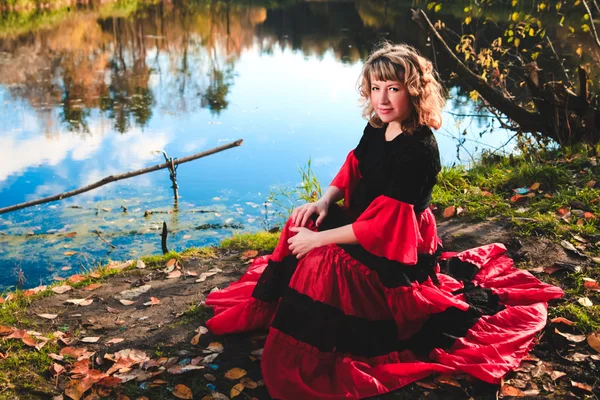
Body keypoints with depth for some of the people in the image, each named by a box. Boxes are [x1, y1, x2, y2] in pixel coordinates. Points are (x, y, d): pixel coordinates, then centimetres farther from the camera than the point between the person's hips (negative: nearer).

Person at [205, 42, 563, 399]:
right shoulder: (378, 128, -2)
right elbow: (352, 171, 11)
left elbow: (384, 225, -28)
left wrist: (319, 239, -24)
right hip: (367, 223, 8)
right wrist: (323, 203, -9)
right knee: (304, 225, 1)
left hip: (398, 251, -8)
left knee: (324, 261, -21)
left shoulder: (419, 150, -27)